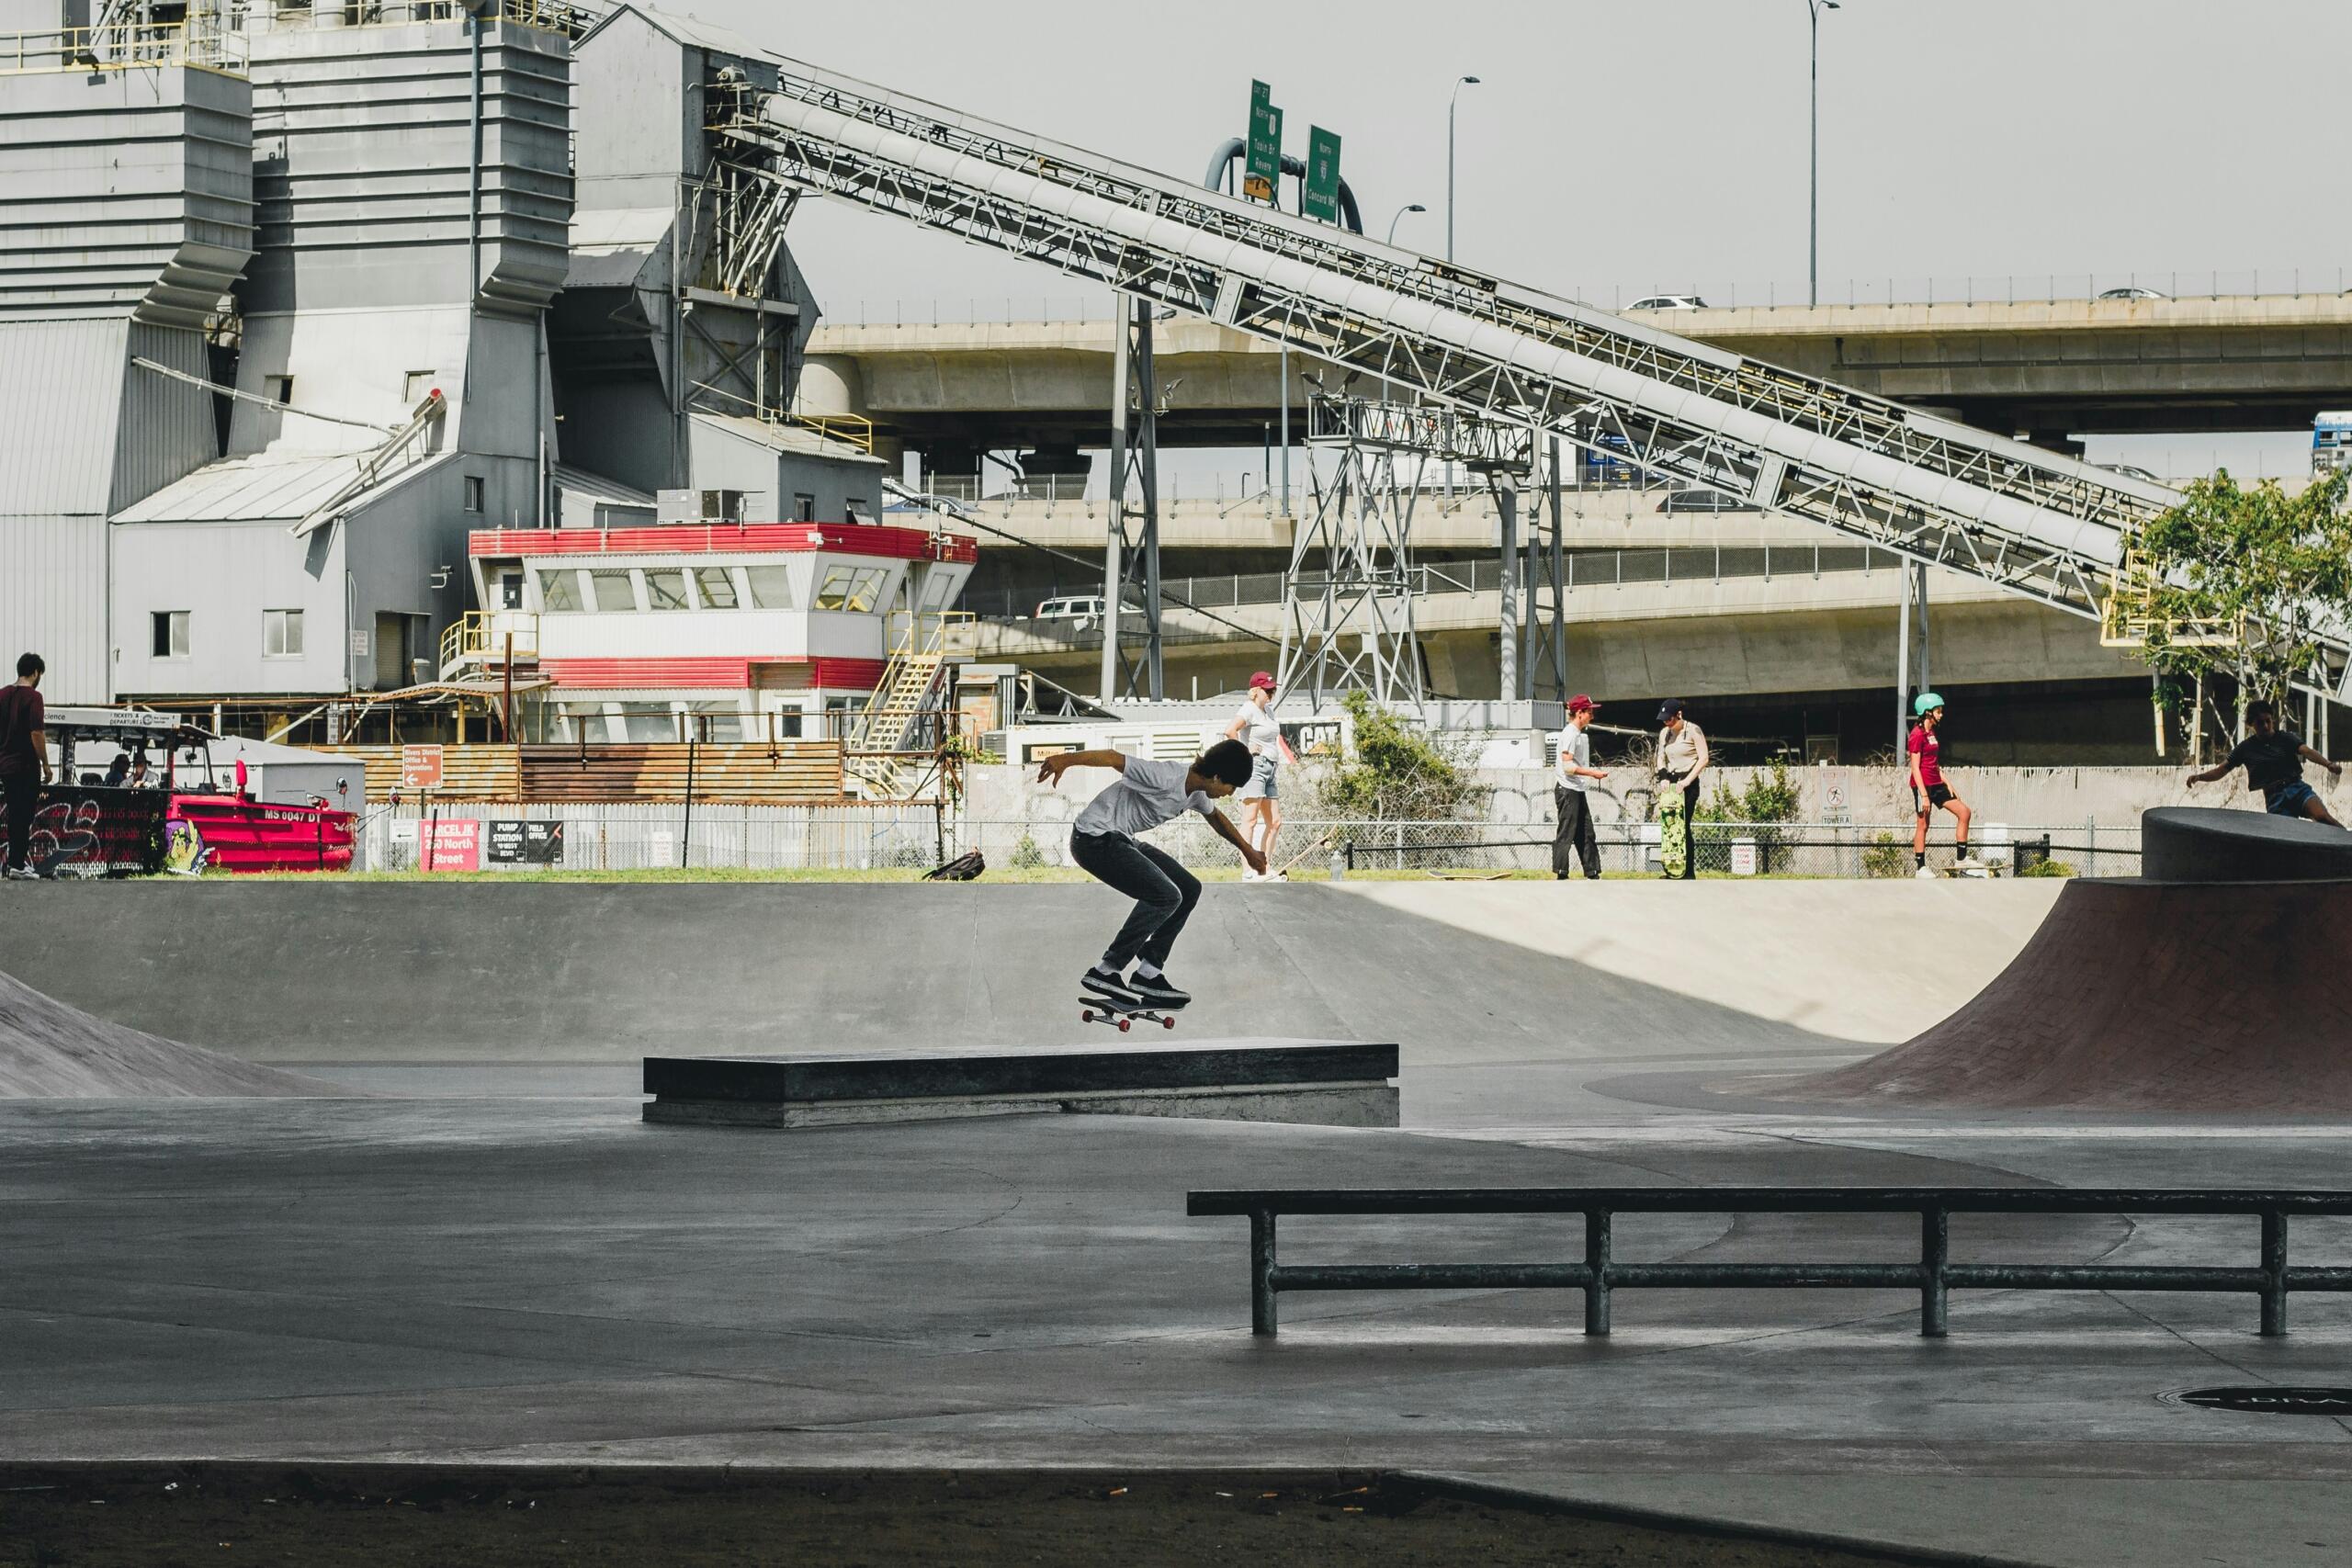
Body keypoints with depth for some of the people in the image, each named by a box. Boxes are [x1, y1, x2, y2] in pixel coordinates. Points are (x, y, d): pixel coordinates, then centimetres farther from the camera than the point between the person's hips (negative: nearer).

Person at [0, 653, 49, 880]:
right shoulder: (32, 697, -13)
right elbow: (36, 734, -18)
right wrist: (45, 765, -12)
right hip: (26, 765, -7)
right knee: (23, 816, -2)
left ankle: (21, 857, 22)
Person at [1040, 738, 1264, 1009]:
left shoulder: (1195, 791, 7)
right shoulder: (1166, 778, -23)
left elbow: (1215, 816, 29)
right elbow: (1115, 758, -30)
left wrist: (1247, 850, 41)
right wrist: (1066, 760, -44)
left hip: (1122, 840, 10)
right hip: (1095, 840, -10)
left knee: (1189, 889, 8)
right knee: (1165, 896, -21)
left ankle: (1148, 975, 8)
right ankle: (1105, 973, -16)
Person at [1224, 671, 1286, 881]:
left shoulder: (1268, 710, 18)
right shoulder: (1249, 710, -9)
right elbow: (1230, 731, -26)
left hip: (1270, 768, 10)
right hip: (1254, 766, -10)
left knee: (1274, 822, 9)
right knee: (1251, 819, -12)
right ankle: (1248, 872, -16)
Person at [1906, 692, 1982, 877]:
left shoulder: (1932, 733, 15)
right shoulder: (1917, 735, -13)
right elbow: (1915, 768, -17)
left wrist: (1947, 784, 14)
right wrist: (1924, 795, -20)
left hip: (1936, 785, 9)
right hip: (1923, 785, -9)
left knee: (1964, 812, 4)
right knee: (1922, 825, -3)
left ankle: (1961, 859, 7)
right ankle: (1921, 867, 3)